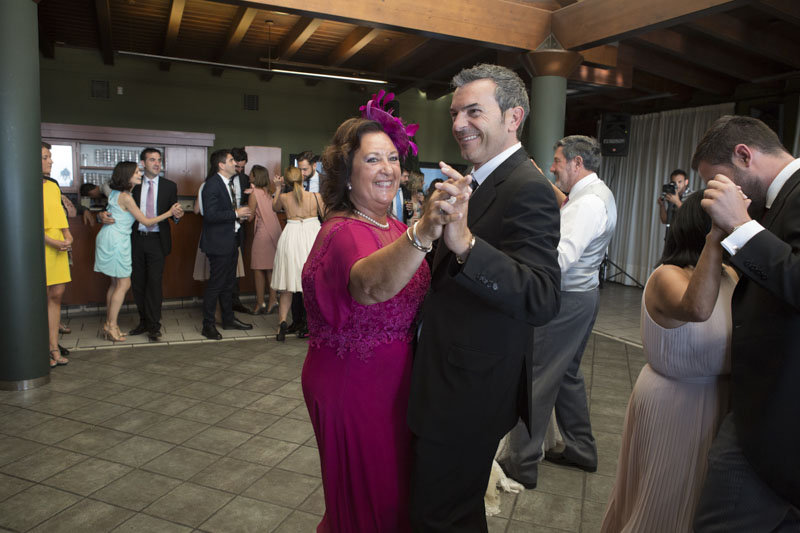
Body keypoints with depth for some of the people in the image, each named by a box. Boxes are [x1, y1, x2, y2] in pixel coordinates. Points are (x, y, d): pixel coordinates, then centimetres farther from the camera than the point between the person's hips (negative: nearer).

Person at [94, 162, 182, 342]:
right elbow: (146, 221, -14)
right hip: (116, 241, -10)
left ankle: (109, 324, 19)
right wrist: (169, 212, -10)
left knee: (116, 283, 13)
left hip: (110, 239, 10)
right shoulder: (126, 197, -18)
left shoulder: (117, 193, 9)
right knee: (124, 284, -4)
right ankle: (111, 325, 2)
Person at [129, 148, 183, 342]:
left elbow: (173, 213, 5)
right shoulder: (134, 184, 4)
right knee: (138, 283, 9)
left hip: (157, 240, -2)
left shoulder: (169, 186, 4)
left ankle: (154, 326, 4)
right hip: (137, 239, 2)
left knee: (154, 283, -3)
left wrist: (177, 215, -18)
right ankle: (144, 321, 24)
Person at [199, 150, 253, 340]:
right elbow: (210, 215, -24)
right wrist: (236, 213, -20)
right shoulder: (212, 185, -16)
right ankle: (208, 325, 9)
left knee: (229, 283, 17)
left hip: (231, 241, 9)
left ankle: (229, 319, 30)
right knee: (215, 284, -2)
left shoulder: (229, 182, 12)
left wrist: (240, 214, 4)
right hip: (219, 243, -9)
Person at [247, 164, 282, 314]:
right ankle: (273, 299, 12)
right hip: (275, 230, 7)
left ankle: (260, 303, 3)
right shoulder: (268, 191, 9)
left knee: (258, 268, 1)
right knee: (270, 268, 12)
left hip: (263, 231, -7)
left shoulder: (254, 193, -9)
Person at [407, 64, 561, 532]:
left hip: (470, 392, -9)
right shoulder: (487, 182, 10)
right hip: (459, 381, 9)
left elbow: (543, 300, -34)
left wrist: (465, 242, -45)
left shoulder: (528, 189, -21)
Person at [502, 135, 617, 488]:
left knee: (535, 379, -4)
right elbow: (568, 209, 33)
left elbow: (559, 260, -31)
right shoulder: (598, 193, 12)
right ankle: (580, 449, 34)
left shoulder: (588, 203, -21)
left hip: (567, 300, -11)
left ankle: (521, 465, 6)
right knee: (566, 373, 21)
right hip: (584, 293, 11)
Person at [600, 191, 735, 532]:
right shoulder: (667, 276, -22)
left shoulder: (733, 277, 0)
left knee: (699, 500, 25)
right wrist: (715, 237, -43)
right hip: (671, 405, -7)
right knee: (663, 501, 13)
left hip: (718, 403, 7)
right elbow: (697, 309, -43)